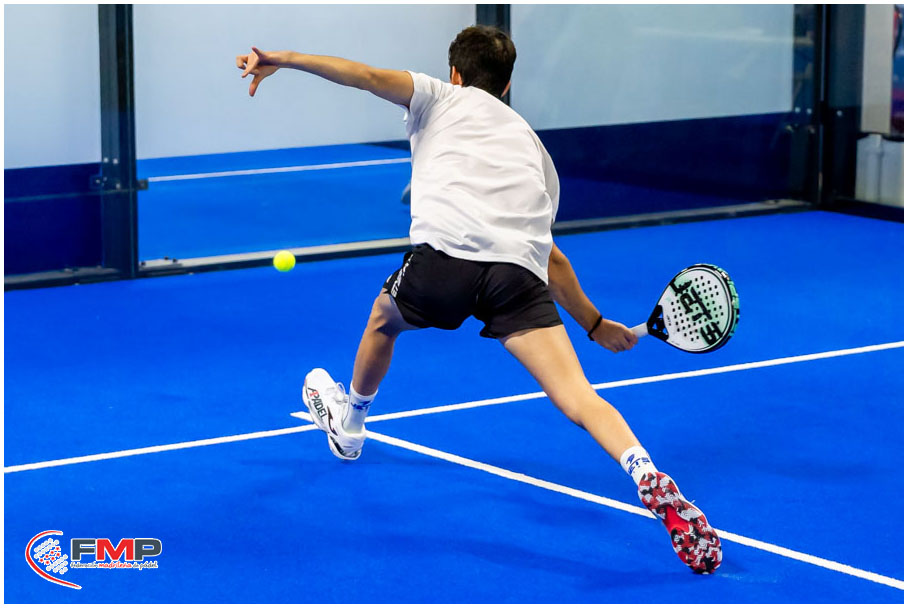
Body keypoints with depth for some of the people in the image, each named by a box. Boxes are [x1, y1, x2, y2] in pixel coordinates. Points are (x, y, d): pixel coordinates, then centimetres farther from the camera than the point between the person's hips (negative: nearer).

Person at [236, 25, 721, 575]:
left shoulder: (442, 98, 26)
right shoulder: (531, 144, 36)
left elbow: (368, 75, 7)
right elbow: (549, 256, 38)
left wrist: (287, 59, 2)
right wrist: (595, 324, 48)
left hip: (446, 251, -2)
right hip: (521, 269, 2)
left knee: (384, 320, 31)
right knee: (576, 396, -8)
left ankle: (349, 422, 55)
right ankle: (650, 480, -33)